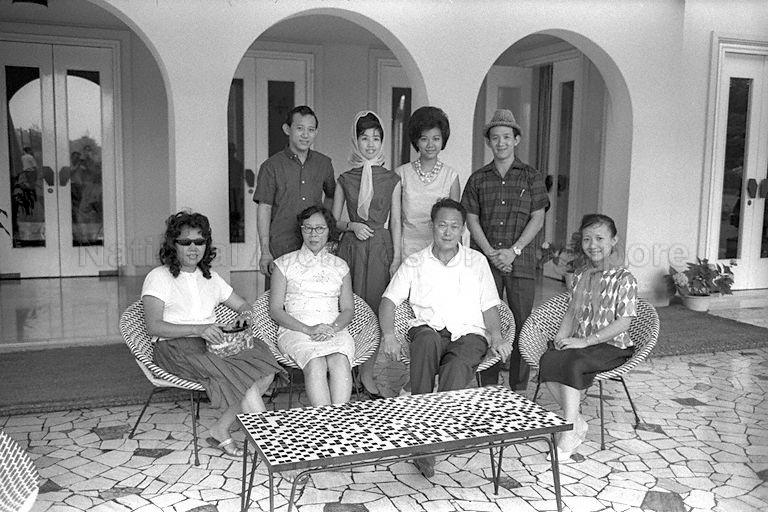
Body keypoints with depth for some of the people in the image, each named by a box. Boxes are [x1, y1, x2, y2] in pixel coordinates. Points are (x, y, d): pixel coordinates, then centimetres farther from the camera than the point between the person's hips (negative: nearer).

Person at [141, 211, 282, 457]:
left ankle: (221, 429, -19)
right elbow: (154, 326, -9)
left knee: (264, 362, -26)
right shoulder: (158, 277, 3)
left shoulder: (210, 277, 23)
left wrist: (245, 313, 0)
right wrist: (199, 329, -22)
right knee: (246, 380, -32)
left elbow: (242, 305, 27)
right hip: (177, 347, -6)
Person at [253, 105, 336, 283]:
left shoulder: (324, 164, 8)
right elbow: (264, 209, -4)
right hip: (280, 249, -3)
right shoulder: (271, 166, -2)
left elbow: (331, 197, 24)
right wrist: (265, 251, -9)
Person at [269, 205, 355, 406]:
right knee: (315, 363, -35)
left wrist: (333, 327, -8)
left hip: (334, 330, 2)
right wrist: (308, 329, -10)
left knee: (340, 361, -33)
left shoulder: (340, 266, 20)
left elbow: (348, 309, 16)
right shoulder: (284, 264, 13)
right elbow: (275, 310, 5)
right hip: (295, 330, -2)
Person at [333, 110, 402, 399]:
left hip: (381, 247, 0)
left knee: (376, 306, -1)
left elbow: (395, 221, 5)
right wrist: (352, 226, -8)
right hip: (352, 246, 0)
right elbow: (334, 220, 11)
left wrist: (396, 257, -2)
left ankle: (368, 373, 9)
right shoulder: (345, 180, 7)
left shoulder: (392, 180, 7)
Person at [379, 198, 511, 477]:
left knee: (456, 367, -35)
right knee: (426, 339, -38)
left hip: (469, 332, 0)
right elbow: (388, 300, 10)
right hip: (429, 329, 0)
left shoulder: (477, 261, 17)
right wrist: (388, 334, -8)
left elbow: (489, 307, 15)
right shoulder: (415, 263, 15)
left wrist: (497, 338, -2)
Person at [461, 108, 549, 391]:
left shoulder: (532, 177, 6)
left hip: (520, 259, -1)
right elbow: (472, 220, 5)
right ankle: (488, 389, 12)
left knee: (522, 323, 0)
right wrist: (491, 252, -8)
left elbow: (537, 219, 1)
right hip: (485, 259, 1)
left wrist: (513, 250, -10)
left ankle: (518, 390, 10)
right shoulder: (478, 179, 10)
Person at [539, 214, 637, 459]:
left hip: (612, 346, -5)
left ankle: (569, 433, -24)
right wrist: (561, 337, -1)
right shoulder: (580, 275, 13)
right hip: (579, 343, 6)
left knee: (572, 364, -33)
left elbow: (622, 323, -13)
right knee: (548, 360, -25)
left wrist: (585, 341, -19)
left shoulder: (624, 279, -7)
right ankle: (577, 422, -12)